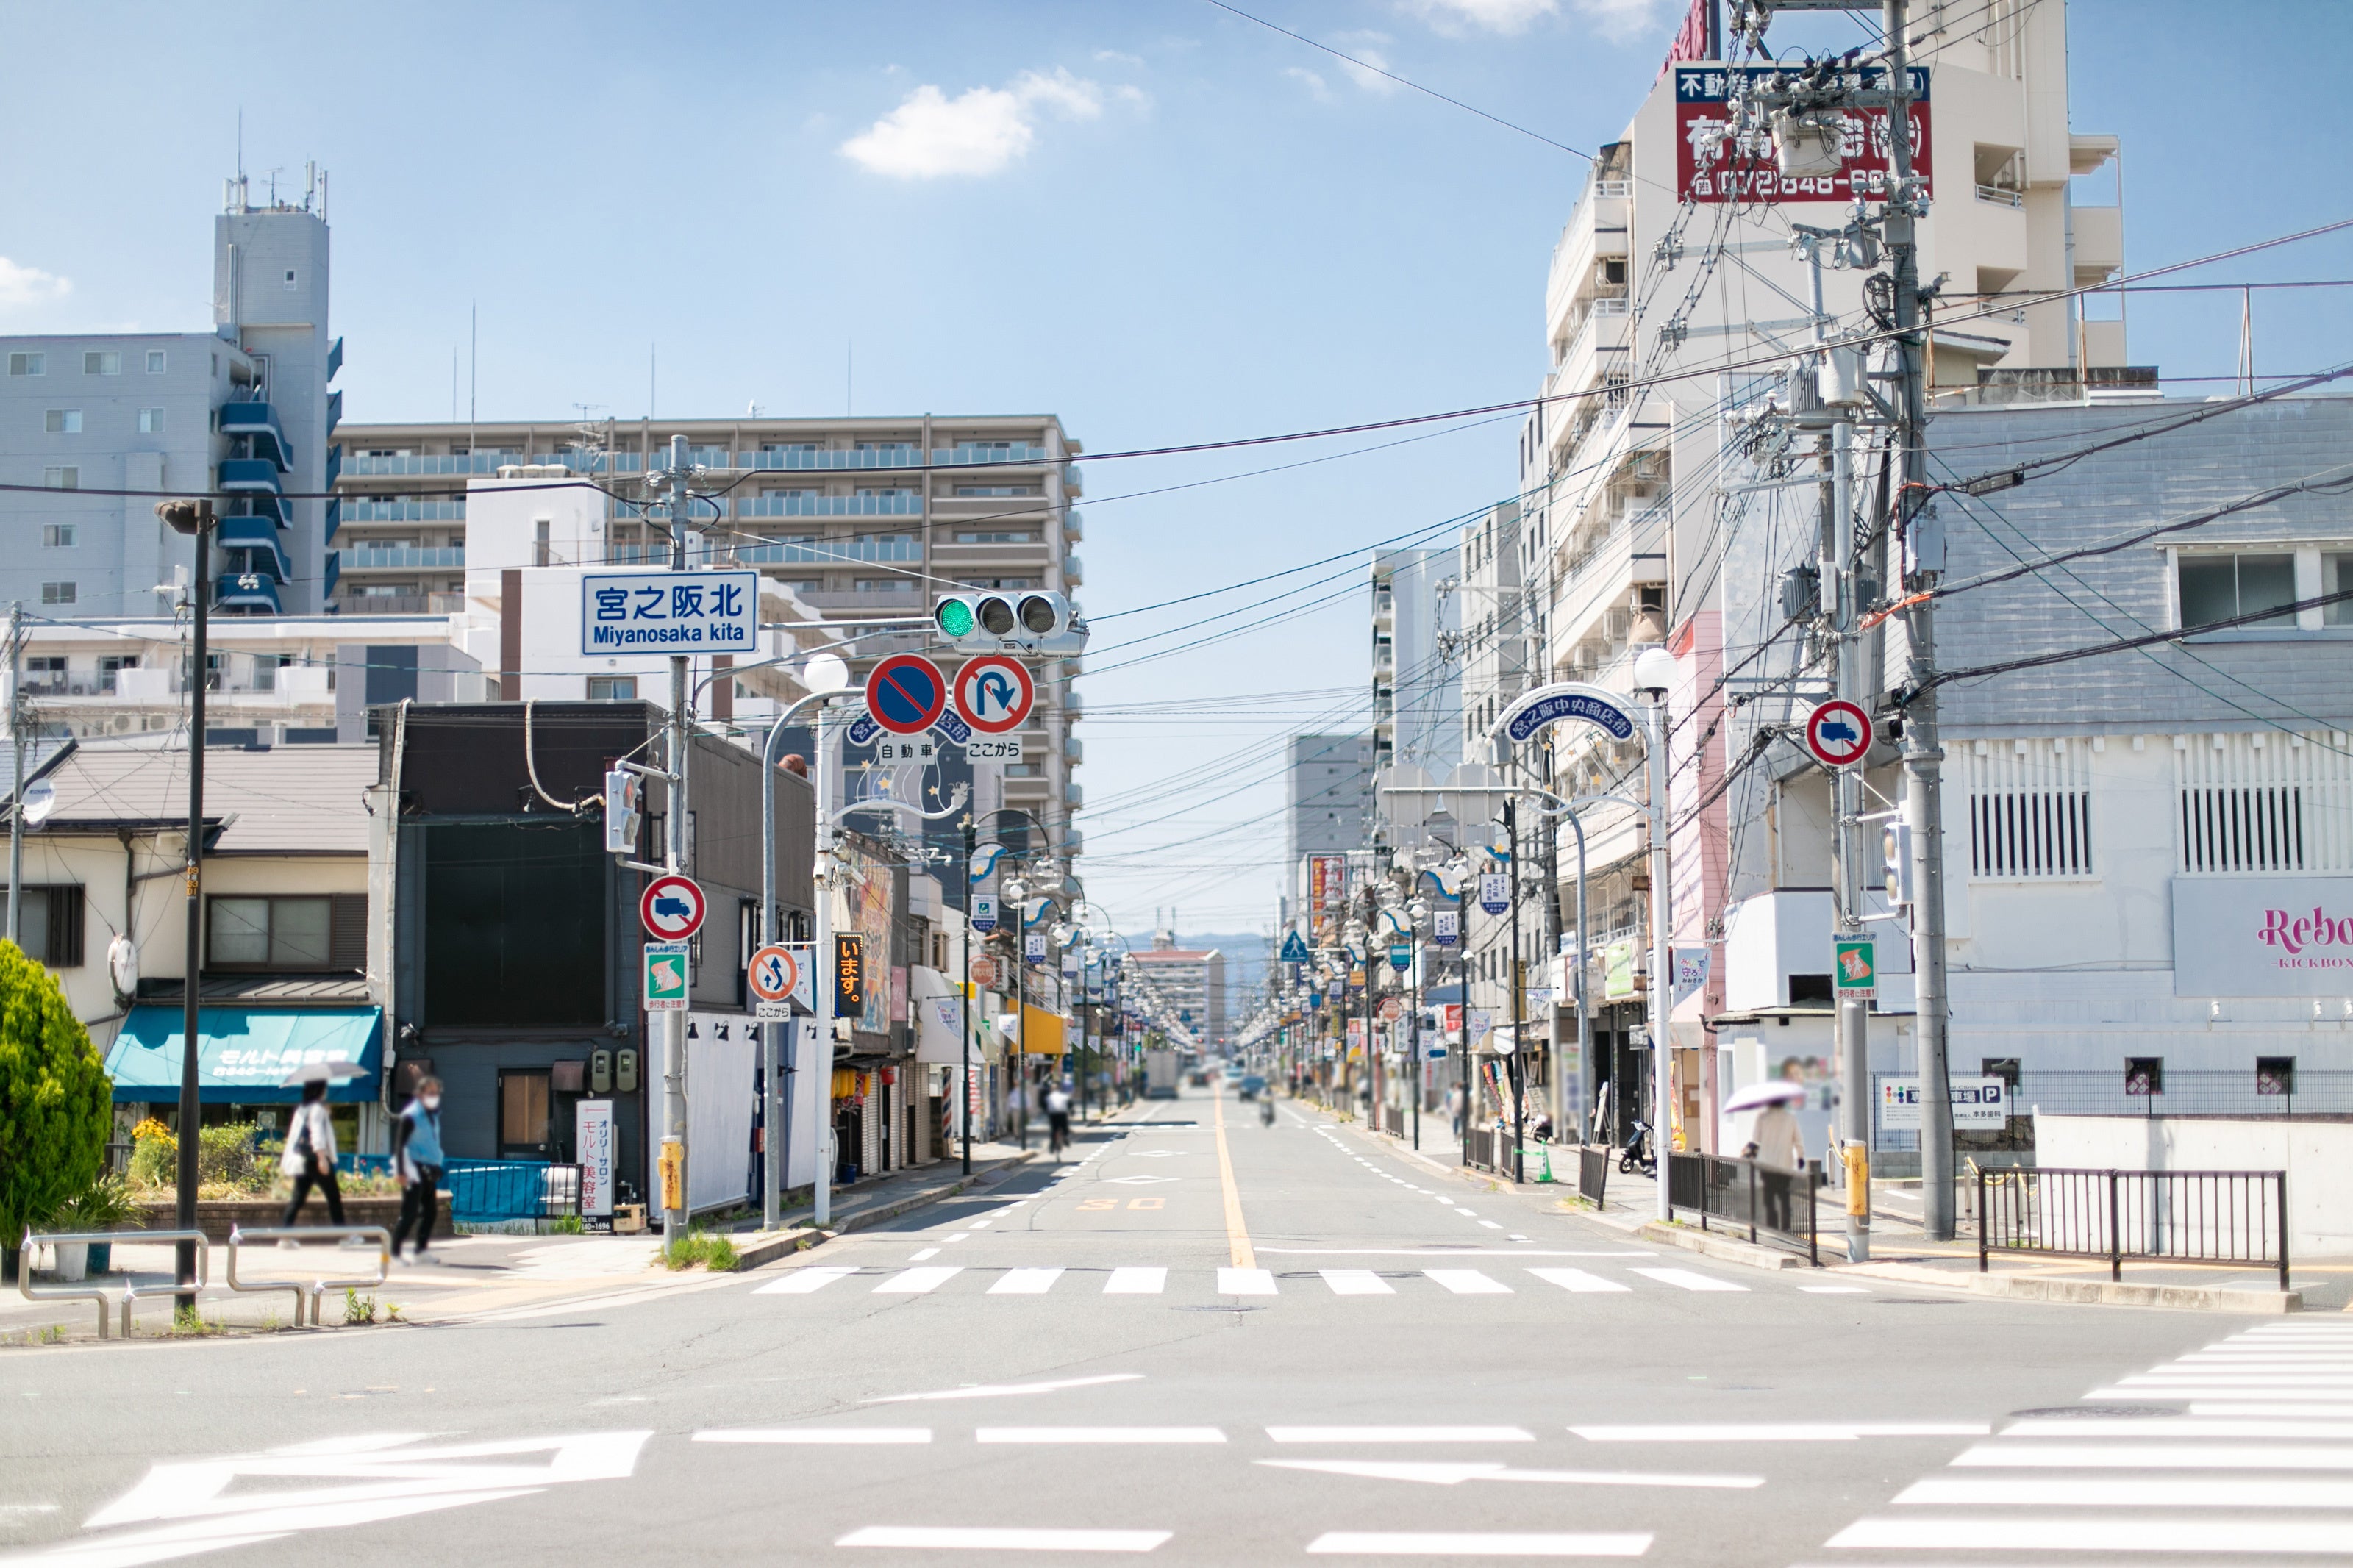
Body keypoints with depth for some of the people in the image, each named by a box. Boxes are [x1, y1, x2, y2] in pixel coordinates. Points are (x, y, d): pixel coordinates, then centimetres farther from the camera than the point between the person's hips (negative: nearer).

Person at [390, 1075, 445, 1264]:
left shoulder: (434, 1116, 15)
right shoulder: (410, 1117, -11)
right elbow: (399, 1145, -15)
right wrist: (401, 1172, -21)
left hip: (429, 1171, 8)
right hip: (414, 1170, -8)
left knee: (430, 1211, 7)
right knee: (410, 1213, -9)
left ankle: (420, 1252, 14)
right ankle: (395, 1253, -3)